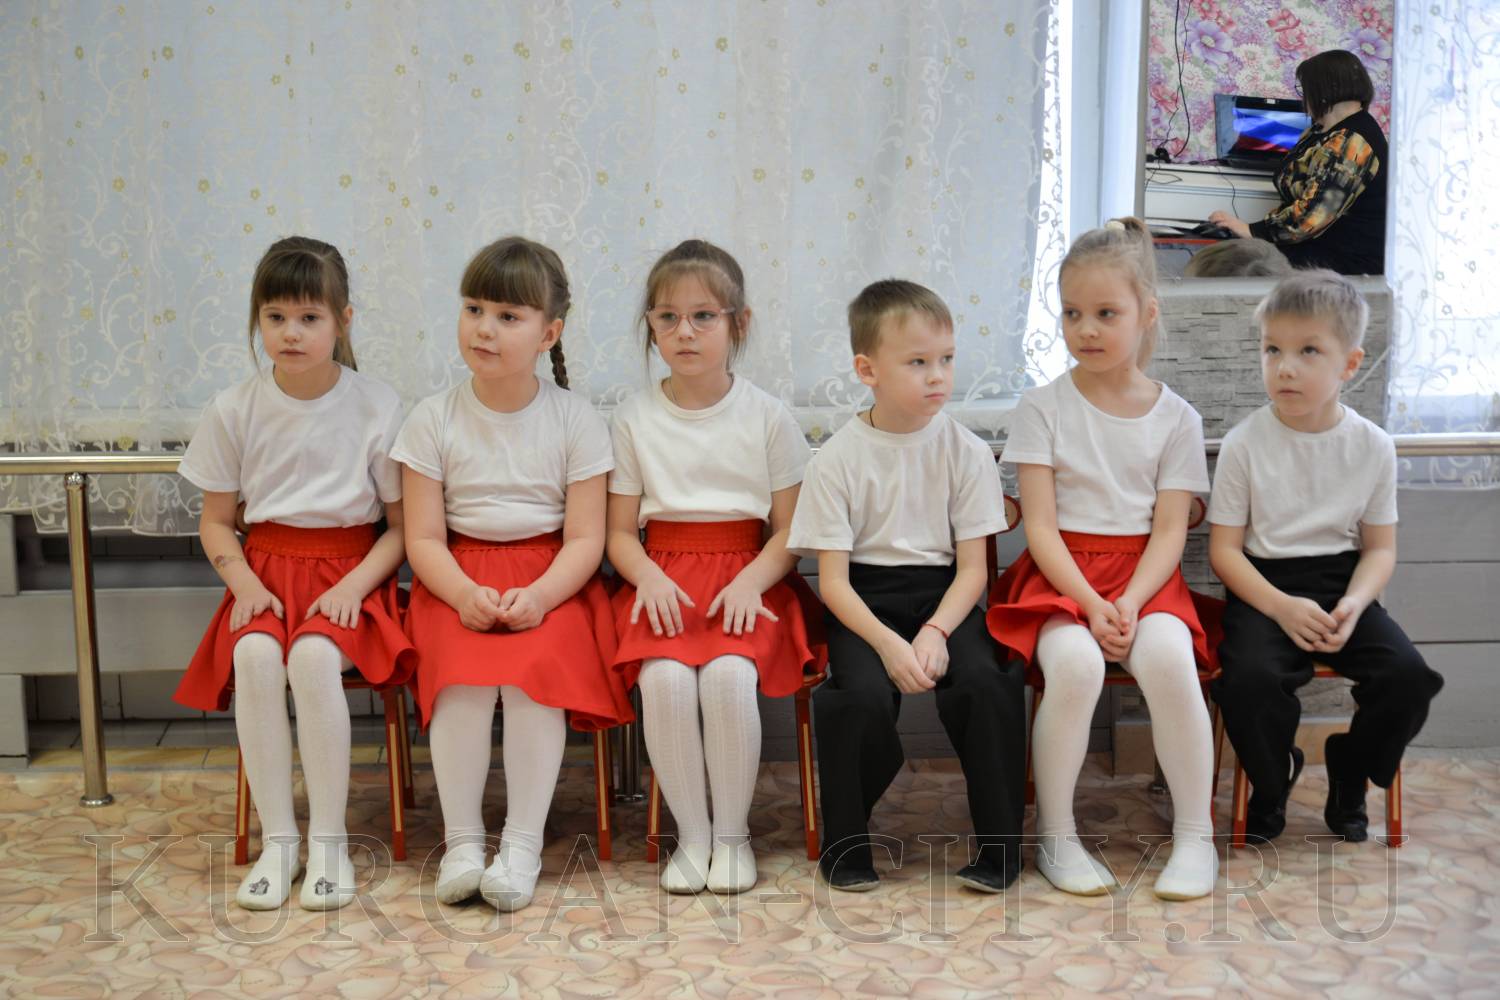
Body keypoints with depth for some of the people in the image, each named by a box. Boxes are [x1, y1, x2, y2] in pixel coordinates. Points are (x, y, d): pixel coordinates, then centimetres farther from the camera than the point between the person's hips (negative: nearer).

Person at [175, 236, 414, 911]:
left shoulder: (377, 406, -4)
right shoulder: (235, 409, 2)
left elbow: (403, 524, -1)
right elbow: (215, 522, 9)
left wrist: (355, 585, -16)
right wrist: (244, 582, -9)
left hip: (349, 571, -2)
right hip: (267, 570, 2)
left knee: (315, 655, -32)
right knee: (255, 654, -30)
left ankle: (328, 839, -16)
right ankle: (277, 838, -17)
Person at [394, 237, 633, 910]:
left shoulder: (575, 419, -1)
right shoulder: (434, 419, 1)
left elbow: (585, 539, -5)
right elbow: (424, 538, -2)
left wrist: (539, 597, -22)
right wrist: (463, 594, -21)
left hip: (550, 582, -1)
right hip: (458, 582, 1)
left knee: (538, 665, -28)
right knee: (463, 672, -27)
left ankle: (524, 842, -18)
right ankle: (461, 840, -15)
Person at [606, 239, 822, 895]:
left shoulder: (768, 418, 3)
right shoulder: (635, 419, 6)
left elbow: (790, 530, 2)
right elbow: (621, 531, 6)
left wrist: (751, 581, -15)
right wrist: (648, 577, -14)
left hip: (747, 578, -1)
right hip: (663, 582, 1)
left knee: (729, 673, -30)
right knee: (665, 678, -28)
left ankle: (733, 832, -8)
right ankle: (691, 833, -8)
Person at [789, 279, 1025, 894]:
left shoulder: (965, 450, 1)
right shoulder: (839, 458, -4)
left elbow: (973, 567, 0)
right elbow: (833, 579, -6)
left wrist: (935, 631, -18)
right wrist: (888, 643, -21)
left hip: (943, 595, 2)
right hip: (863, 602, -1)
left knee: (985, 683, -27)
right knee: (864, 695, -29)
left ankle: (999, 845, -8)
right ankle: (846, 845, -4)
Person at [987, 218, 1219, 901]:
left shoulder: (1175, 417, 6)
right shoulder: (1043, 408, 2)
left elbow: (1169, 532, 0)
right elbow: (1040, 526, -5)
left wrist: (1130, 602, -17)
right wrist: (1091, 604, -18)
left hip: (1143, 575, 1)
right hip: (1060, 575, -1)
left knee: (1167, 655, -31)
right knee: (1074, 662, -33)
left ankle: (1195, 835, -12)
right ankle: (1055, 836, -12)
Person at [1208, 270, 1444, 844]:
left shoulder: (1373, 446, 1)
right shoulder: (1245, 444, -6)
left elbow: (1380, 547, 6)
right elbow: (1224, 548, -5)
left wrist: (1354, 603, -15)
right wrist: (1281, 606, -20)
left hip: (1342, 584, 3)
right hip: (1264, 587, -2)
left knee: (1409, 676, -21)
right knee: (1249, 677, -30)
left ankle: (1350, 775, 10)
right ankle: (1272, 781, 3)